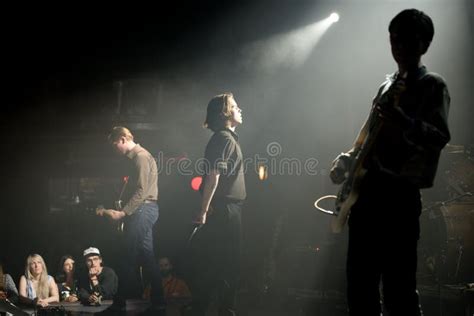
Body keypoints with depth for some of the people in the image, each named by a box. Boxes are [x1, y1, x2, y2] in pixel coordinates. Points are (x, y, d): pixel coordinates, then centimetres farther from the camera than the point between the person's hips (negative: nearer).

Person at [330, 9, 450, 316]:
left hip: (399, 193, -8)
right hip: (367, 188, 8)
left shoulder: (432, 85, -1)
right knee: (360, 282, 10)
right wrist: (347, 159, 15)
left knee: (398, 289, -10)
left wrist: (403, 122, -33)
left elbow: (441, 137, -17)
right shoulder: (388, 85, 22)